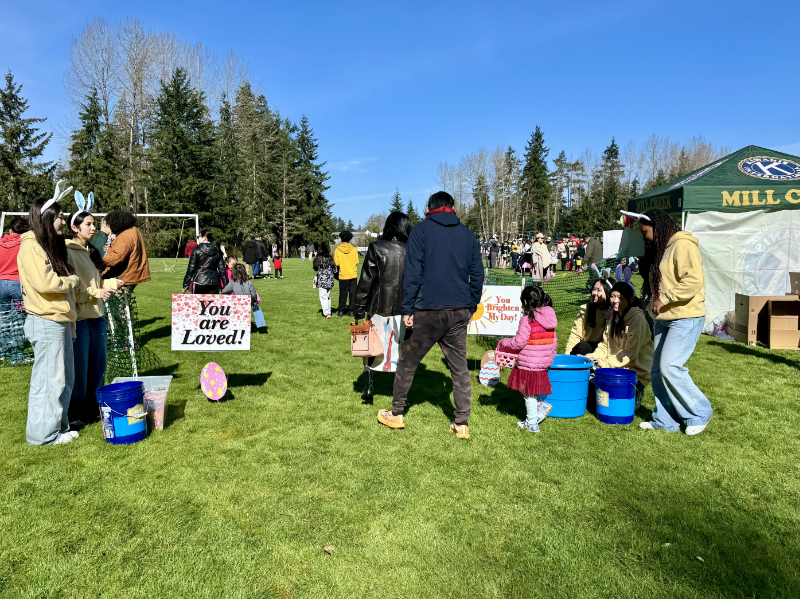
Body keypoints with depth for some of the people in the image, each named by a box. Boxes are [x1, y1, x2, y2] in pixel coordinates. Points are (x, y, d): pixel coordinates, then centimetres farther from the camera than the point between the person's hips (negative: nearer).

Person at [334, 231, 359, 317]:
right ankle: (352, 310, 9)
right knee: (352, 292, 8)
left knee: (343, 293, 8)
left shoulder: (337, 250, -7)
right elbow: (356, 262, -2)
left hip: (343, 275, -1)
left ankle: (341, 310, 13)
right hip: (353, 274, 1)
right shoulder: (354, 249, -4)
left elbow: (336, 263, -6)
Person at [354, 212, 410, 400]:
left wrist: (359, 309, 0)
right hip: (403, 310, 2)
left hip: (378, 309, -2)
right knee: (401, 349, 11)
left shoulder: (376, 248, -7)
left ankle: (369, 384, 11)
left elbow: (366, 280, -6)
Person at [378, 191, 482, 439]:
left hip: (429, 311, -4)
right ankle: (462, 423, 14)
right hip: (460, 312, 4)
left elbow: (412, 273, -7)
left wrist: (408, 309, -3)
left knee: (408, 362, 11)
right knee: (459, 367, 11)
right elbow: (477, 275, 11)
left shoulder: (421, 230, 0)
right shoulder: (468, 234, 11)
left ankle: (396, 414, 22)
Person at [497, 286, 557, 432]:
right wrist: (550, 356, 25)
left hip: (529, 363, -8)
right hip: (544, 362, 8)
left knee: (529, 393, 7)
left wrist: (504, 344, -1)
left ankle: (532, 424, 16)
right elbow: (553, 342, 12)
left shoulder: (527, 320, -18)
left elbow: (519, 343, -18)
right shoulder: (550, 319, 5)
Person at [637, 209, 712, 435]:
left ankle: (700, 412, 8)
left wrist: (665, 298, -23)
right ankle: (665, 420, 19)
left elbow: (694, 280, -26)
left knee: (670, 367, -12)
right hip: (664, 319, 10)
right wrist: (654, 302, 10)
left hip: (685, 318, -9)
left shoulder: (683, 246, -14)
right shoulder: (660, 249, 16)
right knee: (658, 370, 8)